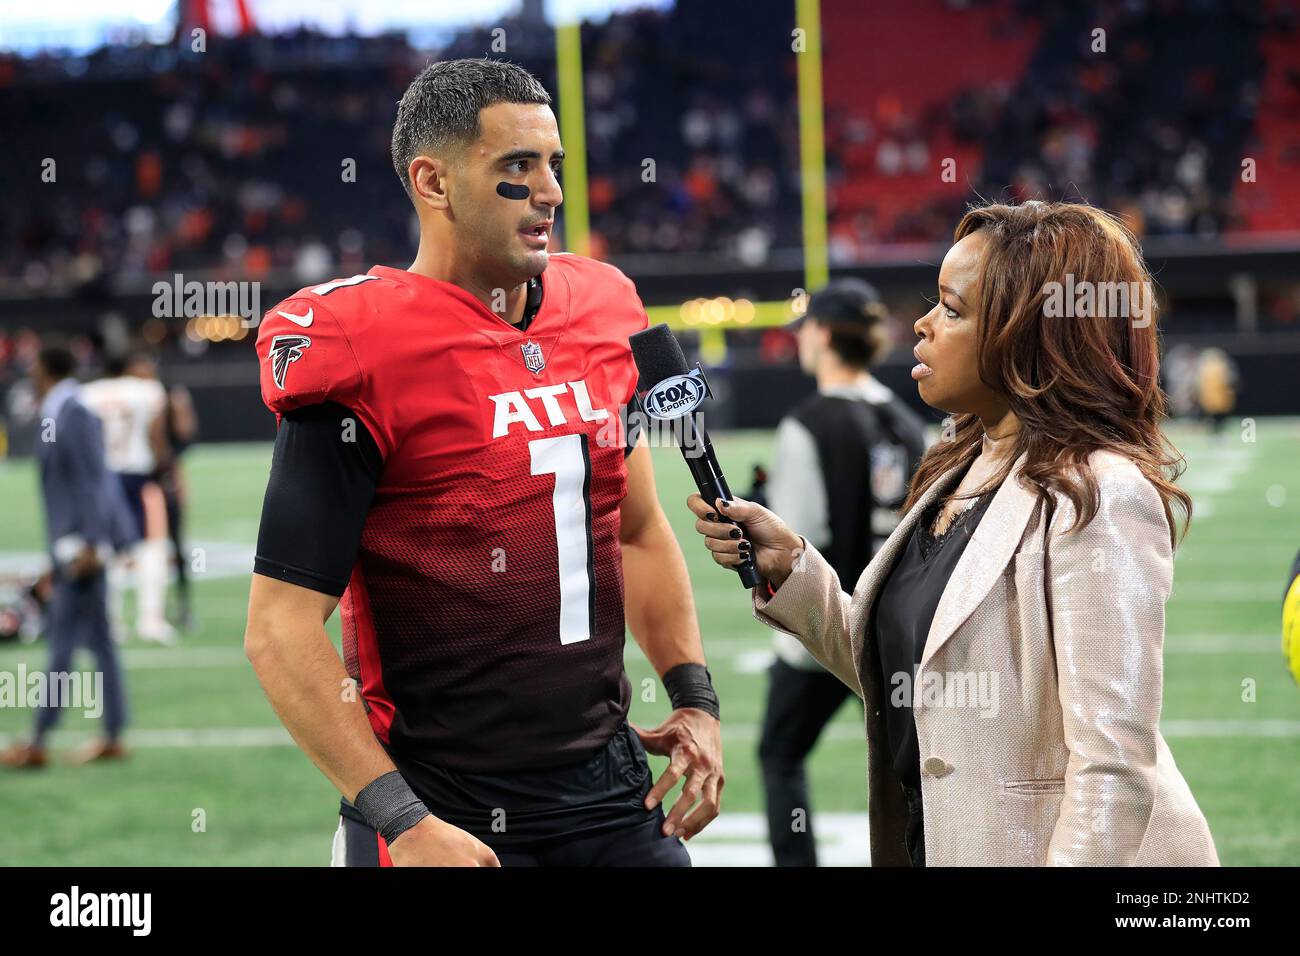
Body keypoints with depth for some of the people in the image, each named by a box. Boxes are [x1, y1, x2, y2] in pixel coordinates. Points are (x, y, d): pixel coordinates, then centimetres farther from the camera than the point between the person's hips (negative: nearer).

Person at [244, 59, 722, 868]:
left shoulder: (600, 313, 7)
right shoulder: (364, 355, -14)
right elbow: (281, 629, -15)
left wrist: (696, 700, 9)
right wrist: (402, 823, -20)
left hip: (609, 788, 6)